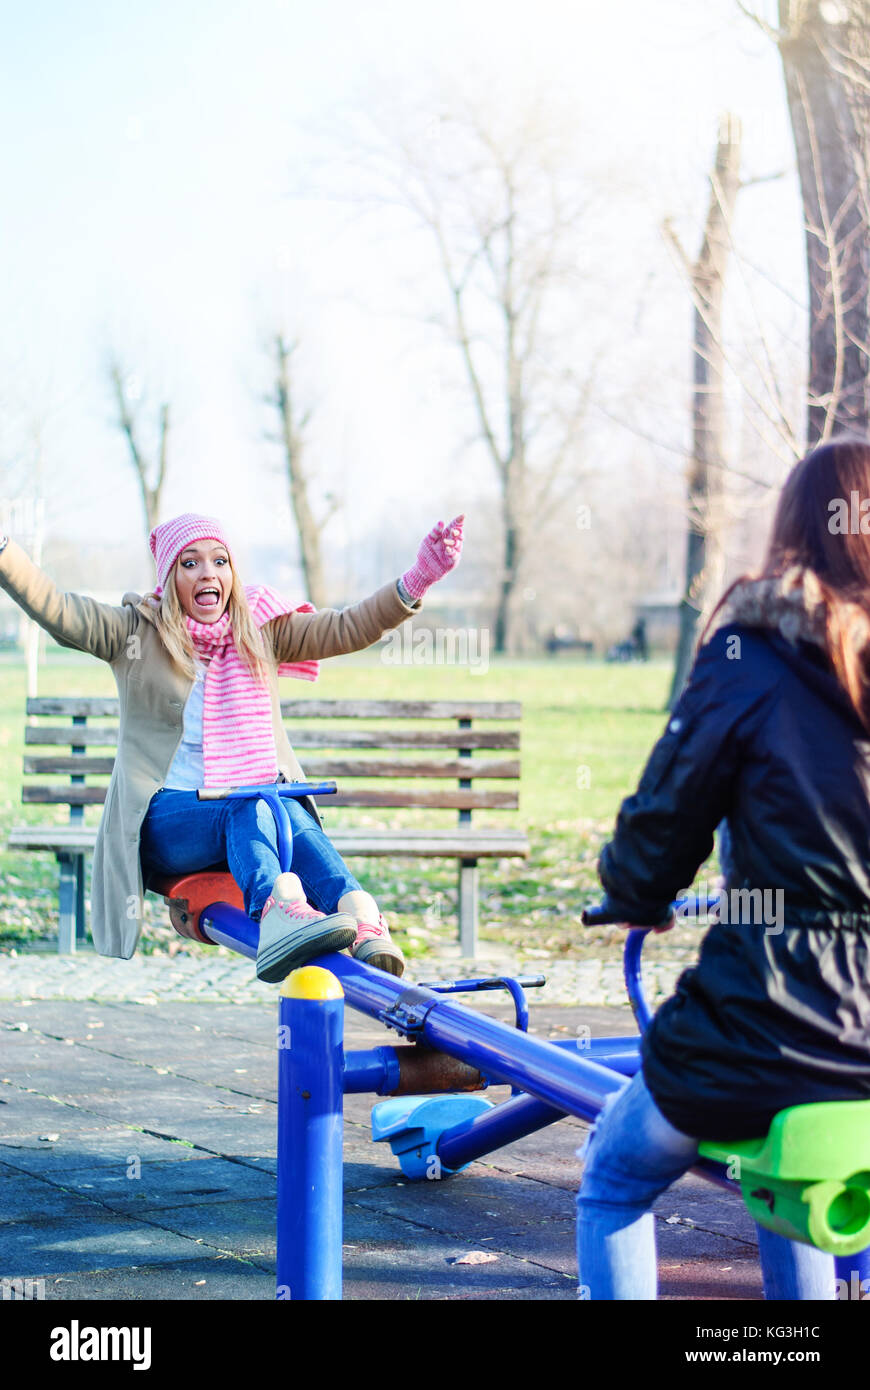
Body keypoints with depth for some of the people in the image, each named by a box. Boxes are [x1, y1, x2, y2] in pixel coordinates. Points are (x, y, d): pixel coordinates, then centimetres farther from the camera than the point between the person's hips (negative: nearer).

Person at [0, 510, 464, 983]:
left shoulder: (261, 632, 15)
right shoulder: (136, 633, 7)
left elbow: (350, 629, 8)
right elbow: (53, 608, -6)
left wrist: (419, 577, -6)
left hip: (256, 810, 3)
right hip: (165, 819, -2)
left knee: (292, 813, -34)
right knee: (250, 807, -35)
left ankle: (360, 916, -59)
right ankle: (277, 907, -65)